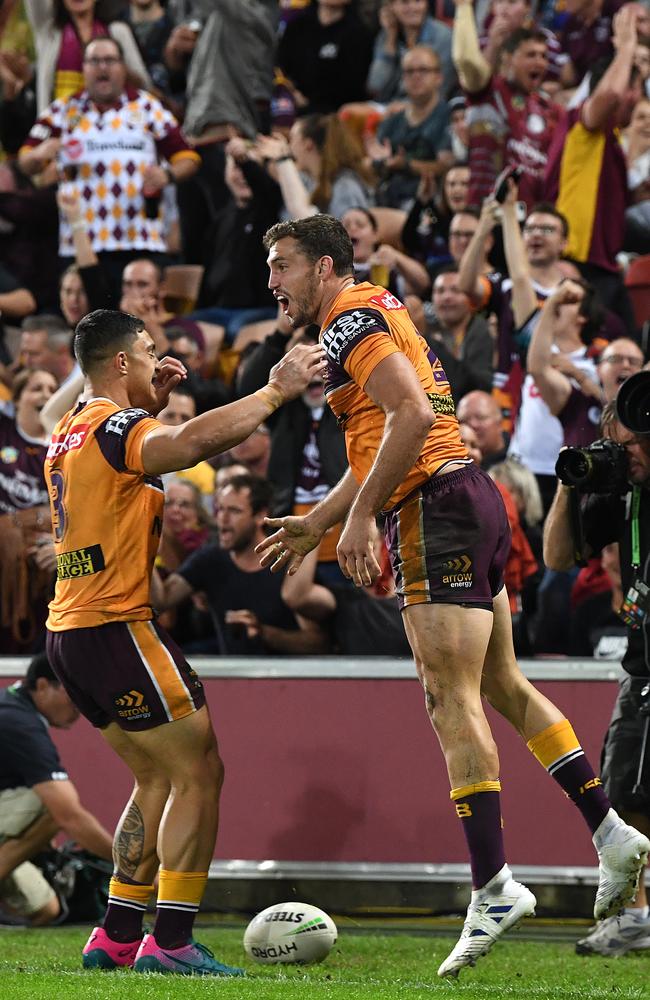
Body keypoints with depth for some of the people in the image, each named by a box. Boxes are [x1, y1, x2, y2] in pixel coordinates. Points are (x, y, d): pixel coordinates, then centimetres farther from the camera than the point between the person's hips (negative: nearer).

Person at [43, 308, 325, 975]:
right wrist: (275, 393, -28)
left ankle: (116, 937, 15)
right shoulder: (113, 430, -14)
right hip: (118, 626, -10)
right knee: (199, 773, -6)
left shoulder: (68, 434, 15)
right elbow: (193, 442, -34)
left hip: (71, 632, 10)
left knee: (158, 780, 17)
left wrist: (152, 400, 21)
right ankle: (169, 943, -12)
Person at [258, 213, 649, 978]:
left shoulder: (352, 319, -8)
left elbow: (412, 416, -22)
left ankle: (492, 888, -16)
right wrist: (314, 525, 30)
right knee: (503, 686, 15)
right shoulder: (373, 318, 23)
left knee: (451, 699, -12)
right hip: (470, 505, 10)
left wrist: (359, 516, -19)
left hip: (437, 510, -10)